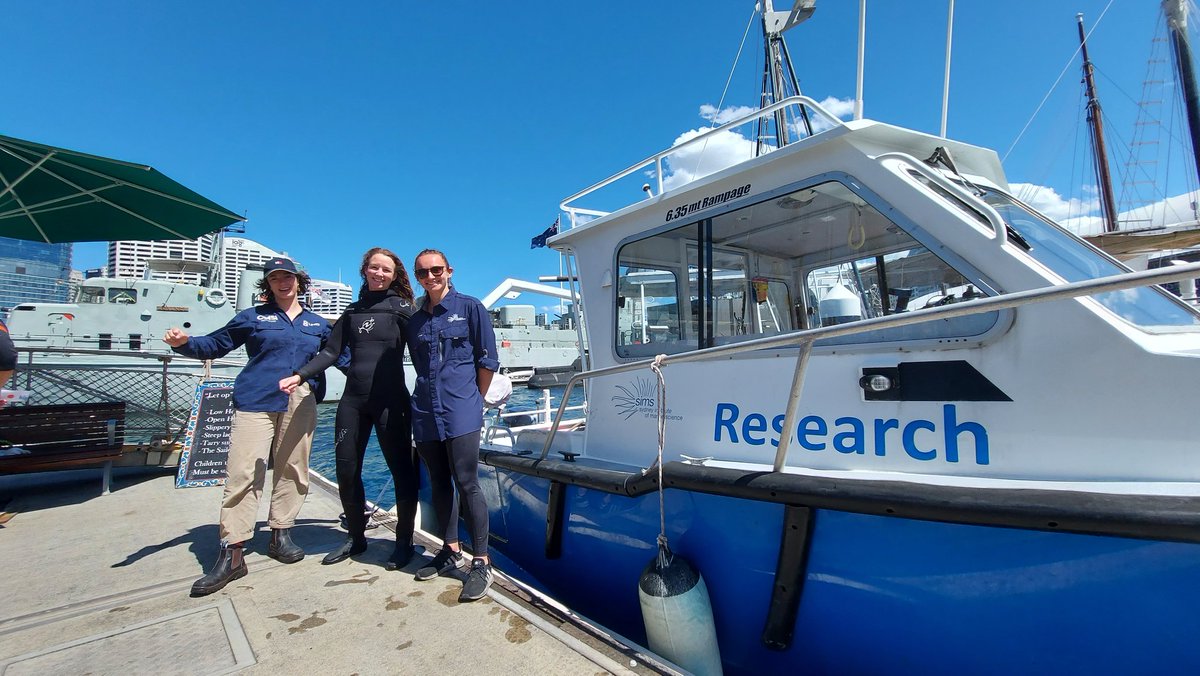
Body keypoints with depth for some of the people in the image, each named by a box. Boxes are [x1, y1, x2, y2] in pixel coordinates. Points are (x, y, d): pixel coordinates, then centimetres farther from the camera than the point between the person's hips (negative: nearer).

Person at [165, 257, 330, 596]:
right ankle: (232, 553, -3)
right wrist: (185, 343, -8)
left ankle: (281, 535, 19)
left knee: (292, 470, 5)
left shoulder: (317, 324, 16)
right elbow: (215, 344, 10)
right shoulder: (253, 317, 10)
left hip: (300, 403, 3)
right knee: (243, 472, -9)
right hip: (257, 401, -2)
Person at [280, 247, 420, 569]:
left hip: (390, 400, -5)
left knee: (402, 469, 0)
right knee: (346, 469, 9)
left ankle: (404, 542, 14)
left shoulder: (401, 307, 1)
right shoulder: (352, 311, 15)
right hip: (353, 400, 5)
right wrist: (299, 376, -3)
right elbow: (331, 352, 11)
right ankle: (356, 537, 27)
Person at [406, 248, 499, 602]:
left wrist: (473, 400, 3)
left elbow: (487, 361, -1)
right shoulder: (415, 320, 13)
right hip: (426, 412, 6)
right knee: (439, 484, 13)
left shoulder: (470, 307, -1)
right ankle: (451, 551, 29)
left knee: (467, 484, -6)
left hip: (461, 411, -5)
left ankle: (481, 563, 3)